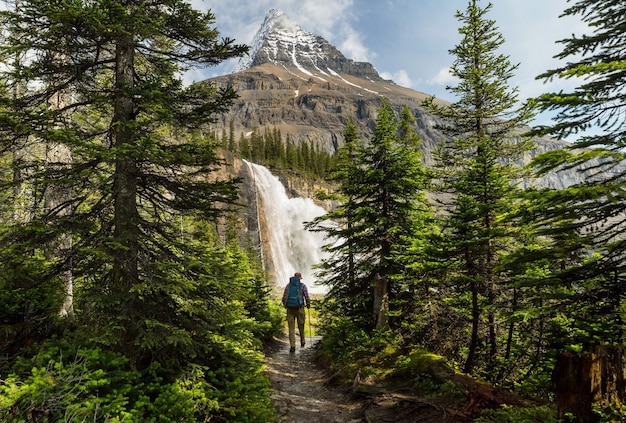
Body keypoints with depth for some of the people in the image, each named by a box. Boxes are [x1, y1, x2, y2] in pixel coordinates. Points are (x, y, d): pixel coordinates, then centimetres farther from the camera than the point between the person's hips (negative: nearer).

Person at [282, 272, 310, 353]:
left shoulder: (288, 285, 8)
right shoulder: (302, 285, 1)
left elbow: (284, 298, 5)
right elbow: (307, 297, -6)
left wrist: (285, 305, 23)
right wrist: (308, 305, 13)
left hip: (290, 309, 1)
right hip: (299, 308, -1)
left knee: (291, 328, 3)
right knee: (301, 326, 17)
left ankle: (292, 346, -5)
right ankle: (302, 342, 34)